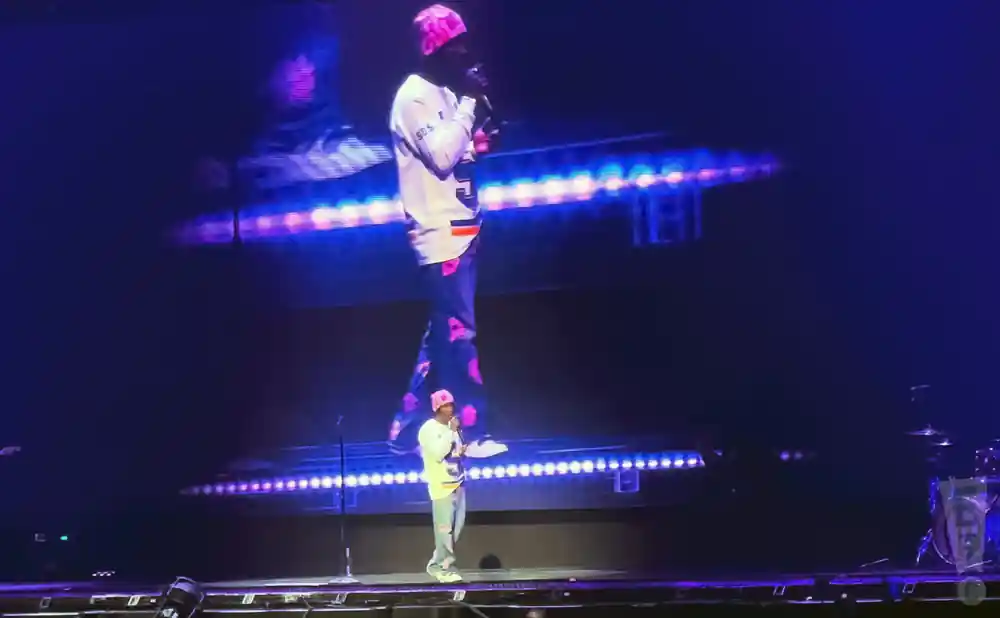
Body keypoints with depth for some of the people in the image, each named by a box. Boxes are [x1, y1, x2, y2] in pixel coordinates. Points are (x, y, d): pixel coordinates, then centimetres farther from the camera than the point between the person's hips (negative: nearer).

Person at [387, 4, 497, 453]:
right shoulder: (415, 95, -12)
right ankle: (472, 432, 0)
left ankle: (406, 426, 18)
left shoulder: (445, 93, 14)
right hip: (440, 233, -9)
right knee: (459, 331, -6)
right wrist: (470, 102, -18)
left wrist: (480, 135, 1)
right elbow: (441, 157, -22)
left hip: (459, 230, 9)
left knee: (442, 331, 12)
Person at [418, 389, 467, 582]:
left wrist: (462, 451, 2)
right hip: (442, 486, -8)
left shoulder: (451, 427, 14)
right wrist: (451, 432, -20)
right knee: (445, 529, -8)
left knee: (456, 527, 7)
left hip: (458, 484, 8)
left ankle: (437, 565, 17)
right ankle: (445, 569, 0)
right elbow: (438, 454, -21)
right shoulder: (428, 429, -9)